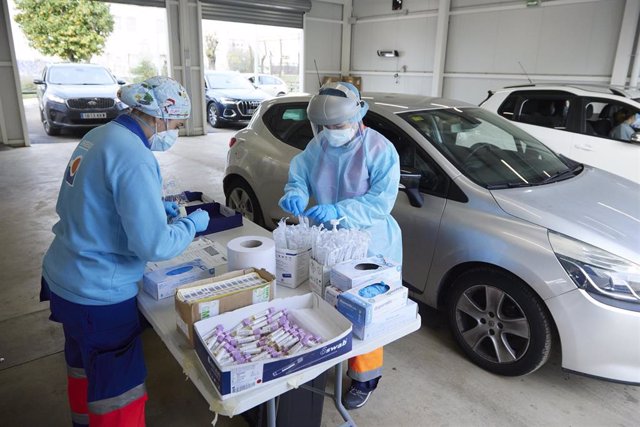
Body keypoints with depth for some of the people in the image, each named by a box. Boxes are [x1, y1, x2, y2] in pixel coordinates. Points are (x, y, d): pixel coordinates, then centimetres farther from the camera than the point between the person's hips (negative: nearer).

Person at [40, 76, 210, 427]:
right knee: (117, 388, 8)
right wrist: (192, 223, -10)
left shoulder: (98, 135, 2)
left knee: (83, 364, 30)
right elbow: (154, 246, -28)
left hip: (62, 278, 10)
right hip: (98, 293, -10)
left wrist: (156, 207, 11)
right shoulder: (135, 159, -26)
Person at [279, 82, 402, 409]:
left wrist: (338, 211, -34)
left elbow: (381, 201, -23)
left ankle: (365, 377, 28)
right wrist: (295, 195, -21)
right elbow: (298, 176, 4)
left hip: (369, 246, -5)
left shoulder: (380, 150, -19)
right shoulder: (317, 146, -1)